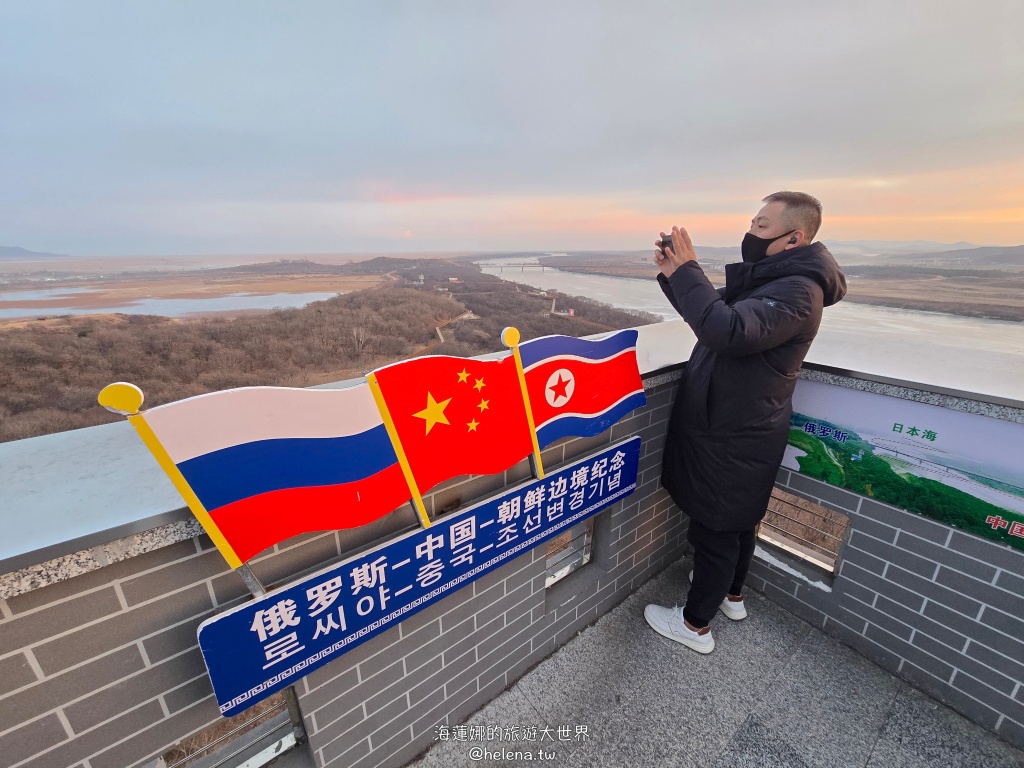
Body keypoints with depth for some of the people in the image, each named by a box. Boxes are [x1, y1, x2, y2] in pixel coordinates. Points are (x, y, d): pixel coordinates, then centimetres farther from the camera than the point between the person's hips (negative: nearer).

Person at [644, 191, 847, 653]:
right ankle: (731, 595, 47)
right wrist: (675, 273, -3)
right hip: (736, 426, 10)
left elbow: (728, 330, -39)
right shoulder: (770, 280, 9)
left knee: (715, 529, 6)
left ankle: (696, 625, 26)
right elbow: (712, 314, 13)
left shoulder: (797, 291, -22)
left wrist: (687, 271, -29)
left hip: (733, 438, -10)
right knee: (738, 521, 24)